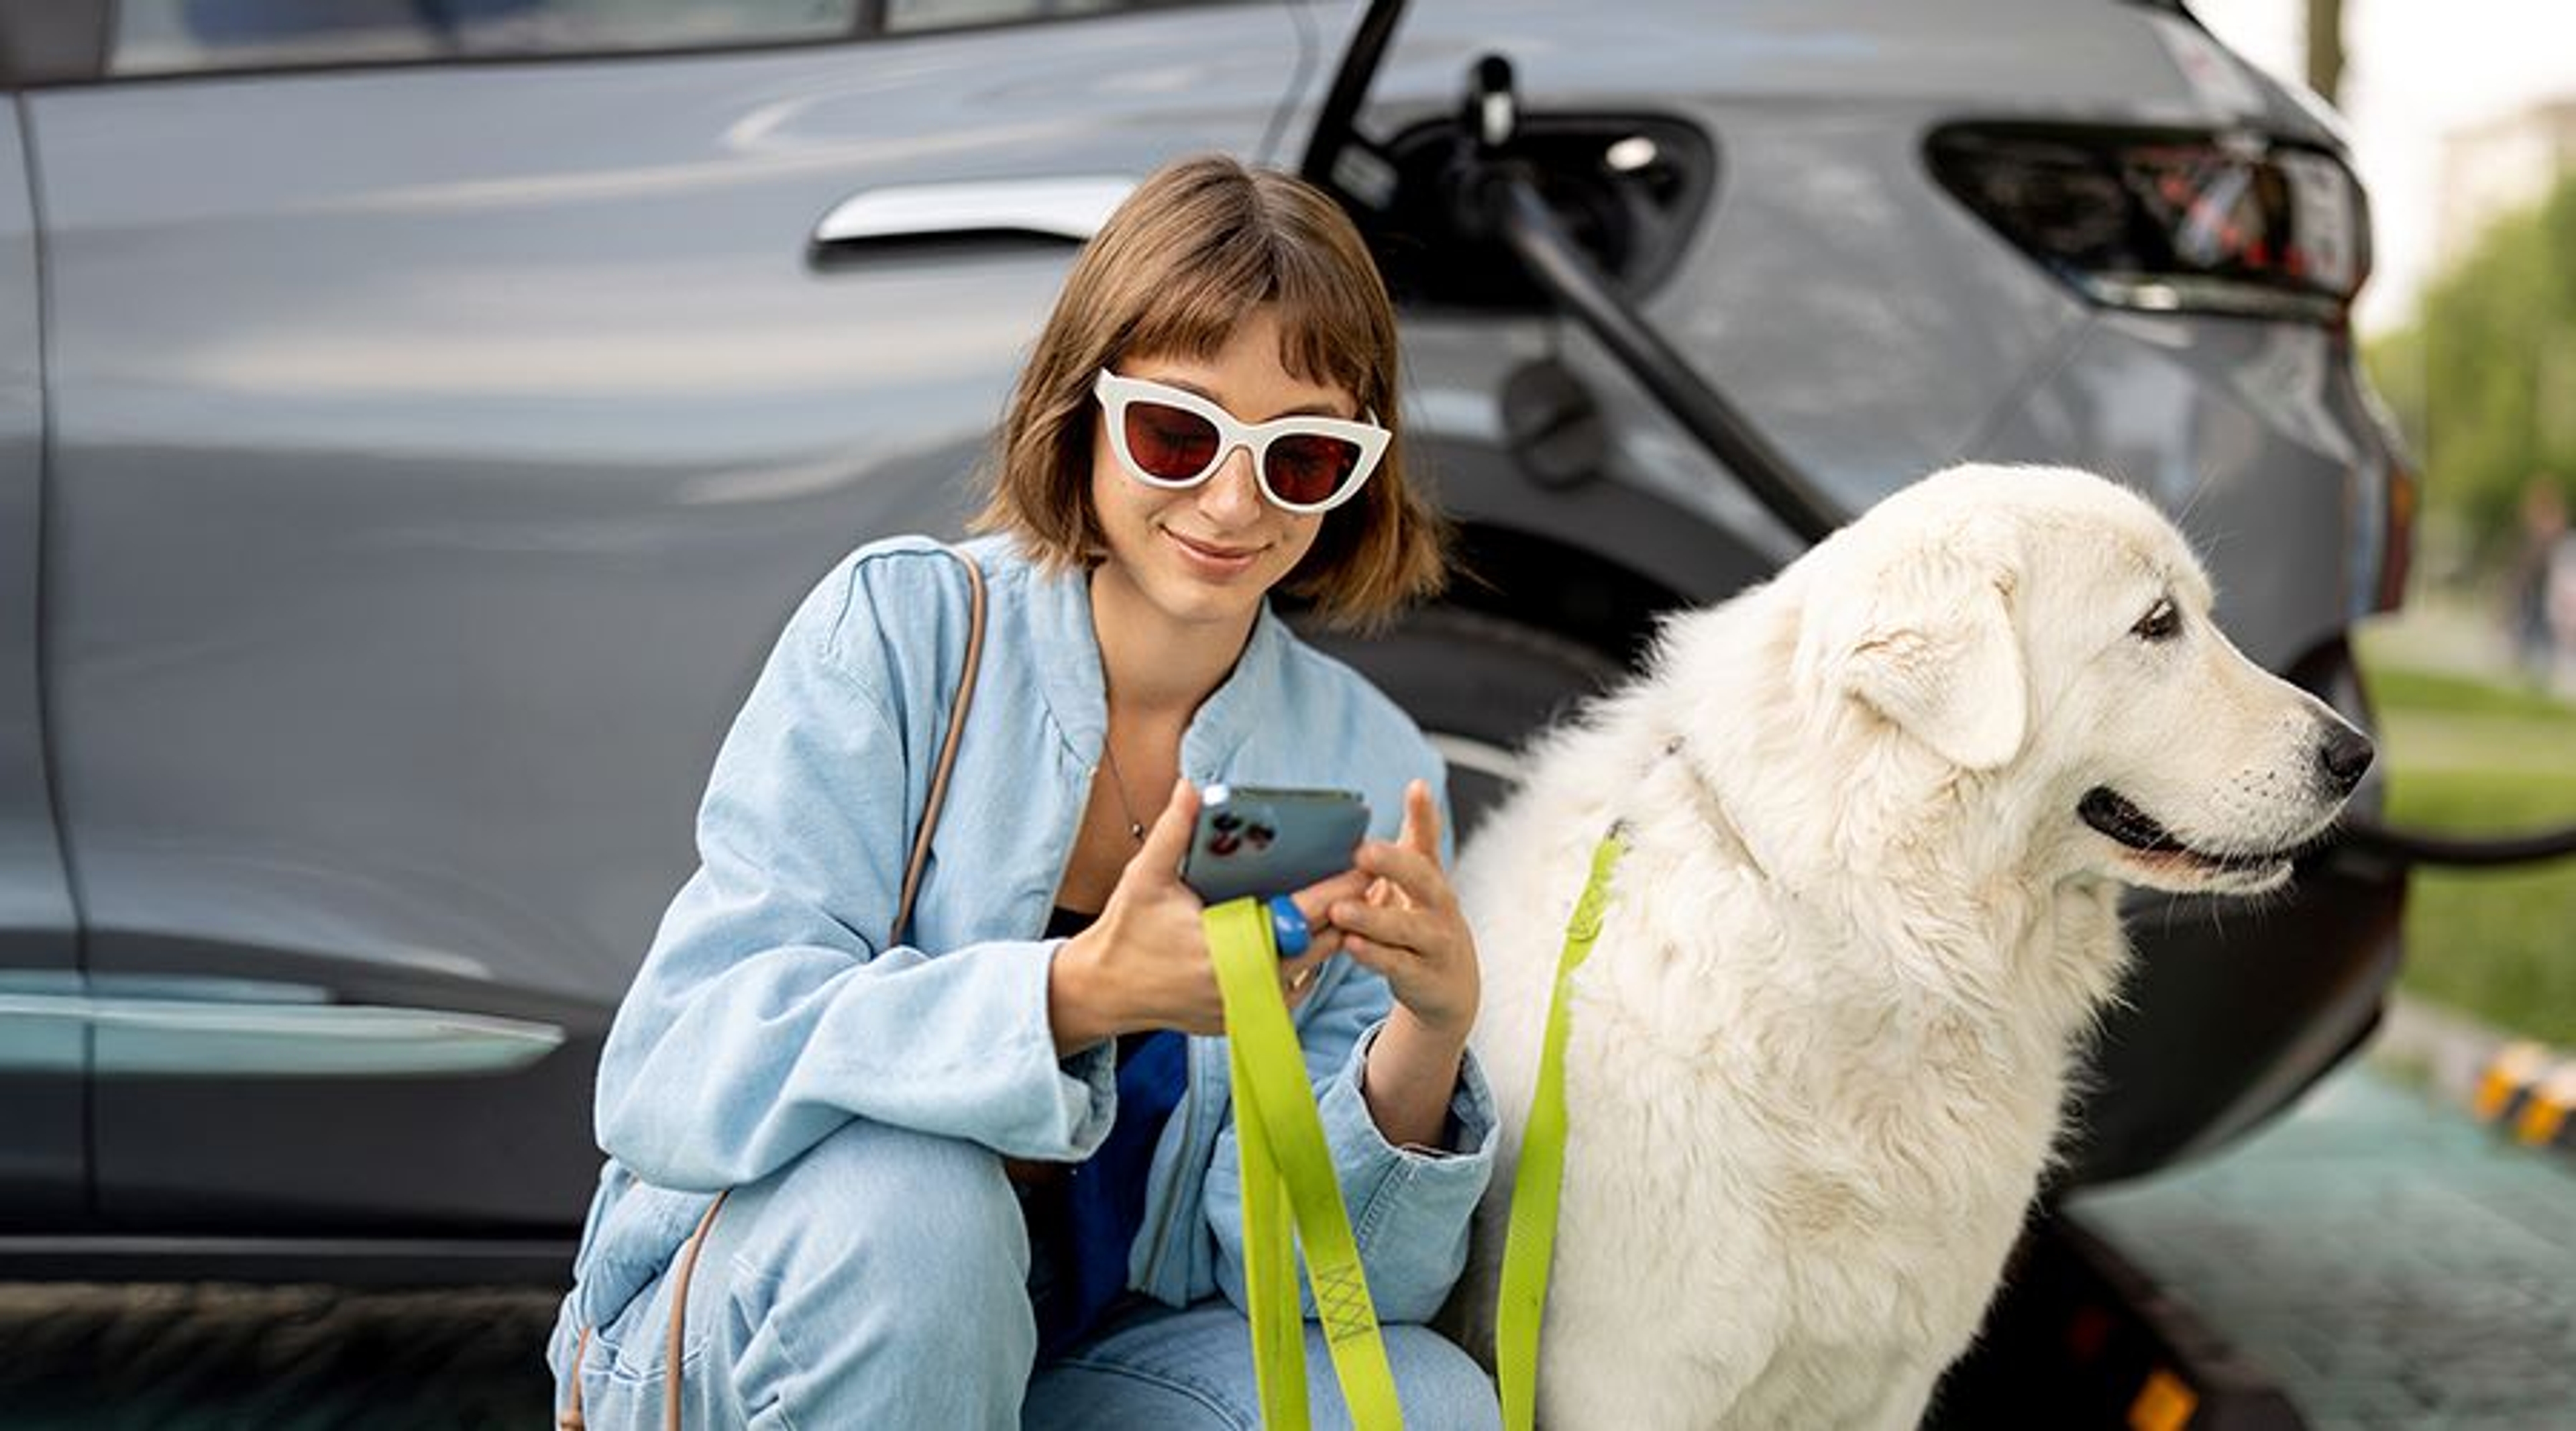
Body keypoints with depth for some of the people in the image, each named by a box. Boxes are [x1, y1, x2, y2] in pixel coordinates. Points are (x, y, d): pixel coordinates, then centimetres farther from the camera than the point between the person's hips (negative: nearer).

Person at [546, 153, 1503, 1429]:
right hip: (753, 1318, -3)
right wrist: (1082, 991, -38)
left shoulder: (1367, 767, -4)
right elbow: (675, 1082, -25)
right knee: (904, 1196, -34)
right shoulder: (898, 628, -14)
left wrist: (1428, 1035, -29)